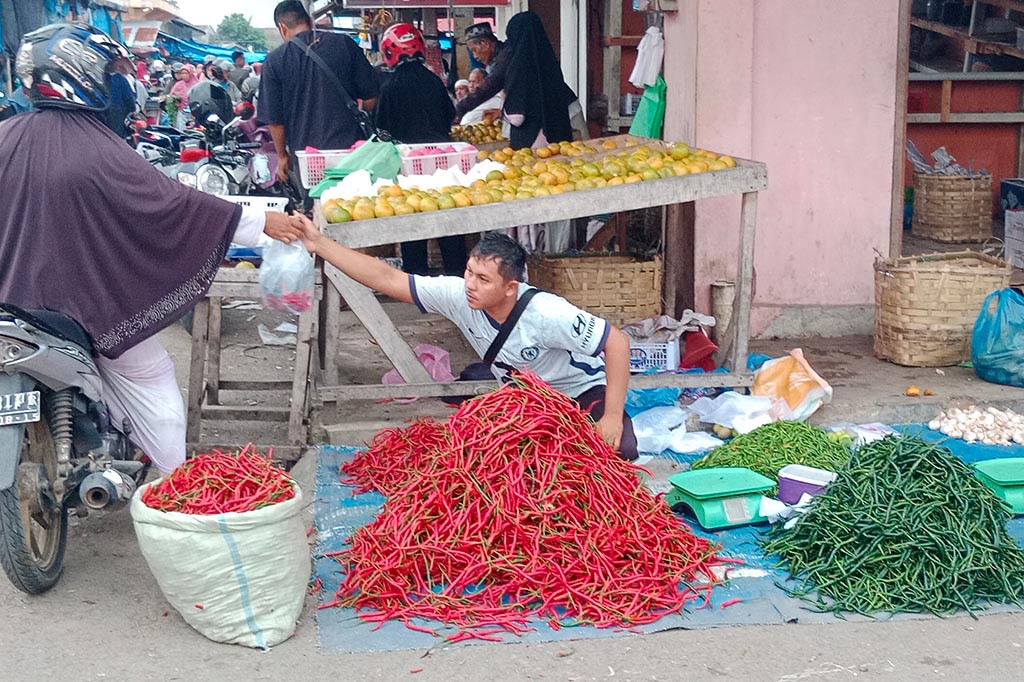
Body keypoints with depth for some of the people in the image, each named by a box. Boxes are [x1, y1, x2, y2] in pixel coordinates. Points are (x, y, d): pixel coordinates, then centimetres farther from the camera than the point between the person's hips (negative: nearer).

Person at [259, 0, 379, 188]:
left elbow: (274, 118, 1)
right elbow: (370, 96, 2)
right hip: (350, 147, 1)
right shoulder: (344, 44, 0)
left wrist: (282, 156, 13)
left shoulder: (274, 60, -1)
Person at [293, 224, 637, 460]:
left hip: (583, 392, -5)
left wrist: (613, 416, -32)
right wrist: (320, 244, -29)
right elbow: (387, 279, -23)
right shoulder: (458, 295, -23)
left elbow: (618, 342, -31)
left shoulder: (545, 314, -35)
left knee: (619, 449, -27)